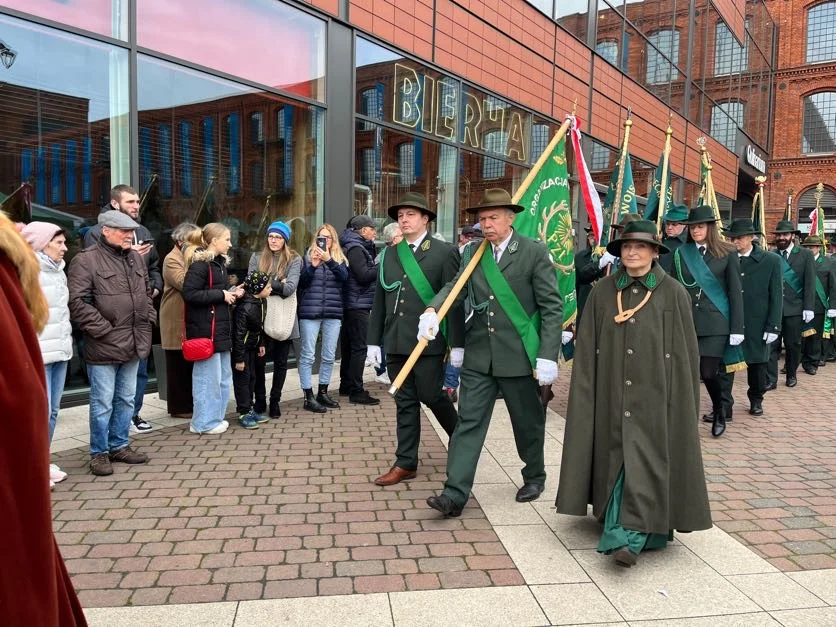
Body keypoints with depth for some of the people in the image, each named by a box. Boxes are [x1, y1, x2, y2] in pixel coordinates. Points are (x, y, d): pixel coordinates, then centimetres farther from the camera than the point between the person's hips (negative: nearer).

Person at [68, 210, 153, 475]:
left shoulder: (135, 258, 13)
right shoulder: (86, 260, -11)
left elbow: (146, 293, 23)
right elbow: (77, 302, -17)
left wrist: (148, 320, 11)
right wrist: (103, 329, -17)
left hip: (133, 344, 7)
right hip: (104, 345, -7)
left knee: (126, 399, 16)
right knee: (103, 402, 2)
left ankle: (119, 446, 30)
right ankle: (99, 453, 17)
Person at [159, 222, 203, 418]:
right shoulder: (172, 259, -9)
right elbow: (184, 284, -24)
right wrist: (190, 260, -22)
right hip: (177, 322, -8)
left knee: (192, 364, 12)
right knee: (179, 365, -1)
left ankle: (191, 402, 20)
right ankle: (179, 406, 8)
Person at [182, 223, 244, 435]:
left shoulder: (219, 263, 16)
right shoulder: (200, 264, -14)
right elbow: (189, 293, -22)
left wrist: (231, 292, 5)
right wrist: (222, 295, -19)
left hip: (221, 328, 10)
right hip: (205, 329, -10)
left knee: (223, 376, 15)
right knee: (208, 377, -1)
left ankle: (216, 417, 26)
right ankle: (204, 422, 11)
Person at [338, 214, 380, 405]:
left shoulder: (359, 247, 17)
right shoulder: (355, 248, -12)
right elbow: (364, 275, -20)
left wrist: (377, 267, 2)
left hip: (354, 304, 10)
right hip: (358, 305, -10)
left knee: (349, 345, 16)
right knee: (359, 347, -8)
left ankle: (346, 385, 27)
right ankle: (356, 391, -6)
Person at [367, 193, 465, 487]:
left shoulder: (445, 252, -2)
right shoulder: (389, 254, 12)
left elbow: (454, 300, -5)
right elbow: (379, 300, 13)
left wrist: (457, 344, -9)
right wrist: (373, 341, 10)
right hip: (395, 342, 5)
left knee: (431, 395, 1)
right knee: (405, 402, 9)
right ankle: (405, 463, 18)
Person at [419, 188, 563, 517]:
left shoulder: (534, 252, -6)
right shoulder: (472, 252, 8)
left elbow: (552, 307, -8)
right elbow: (455, 286, -3)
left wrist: (548, 355, -14)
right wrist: (432, 310, -24)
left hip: (519, 355, -3)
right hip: (479, 355, 3)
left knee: (527, 422, 14)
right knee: (469, 422, 1)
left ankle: (534, 476, 38)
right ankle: (455, 493, 5)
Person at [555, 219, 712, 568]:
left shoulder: (673, 294, -1)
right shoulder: (602, 293, 4)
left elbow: (685, 353, 0)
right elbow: (586, 352, 5)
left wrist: (684, 404, -2)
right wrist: (587, 393, 0)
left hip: (653, 395, -2)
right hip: (611, 394, 3)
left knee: (643, 464, -5)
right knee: (614, 459, 10)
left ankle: (630, 537, -4)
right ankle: (618, 525, 27)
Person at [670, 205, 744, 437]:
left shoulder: (727, 253, 1)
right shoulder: (681, 253, 6)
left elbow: (735, 292, 0)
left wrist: (737, 328, -4)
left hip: (716, 322, -2)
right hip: (686, 321, 2)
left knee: (708, 372, -5)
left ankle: (719, 410, 23)